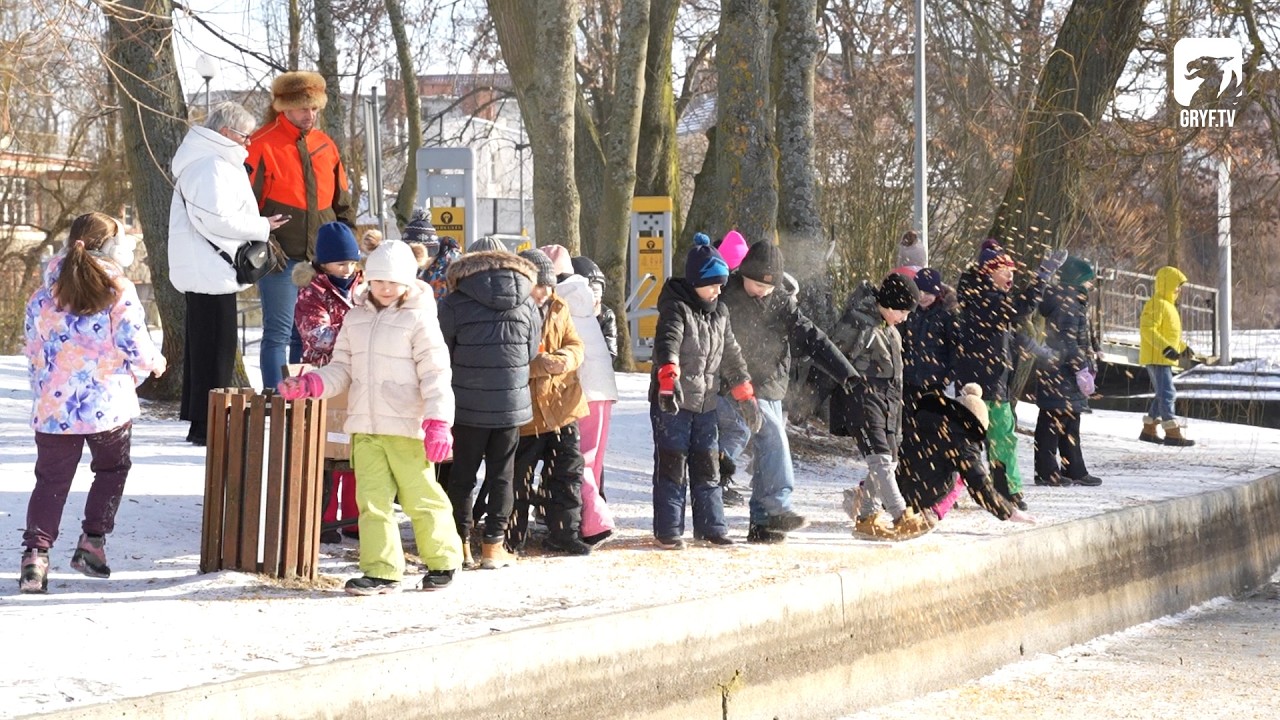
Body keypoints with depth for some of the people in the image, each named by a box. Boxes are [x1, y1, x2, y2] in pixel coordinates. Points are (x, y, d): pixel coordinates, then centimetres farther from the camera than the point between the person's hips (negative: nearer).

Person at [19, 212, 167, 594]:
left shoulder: (42, 297, 6)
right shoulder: (119, 292, -6)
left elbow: (32, 353, 11)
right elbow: (136, 346, -9)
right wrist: (154, 363, 13)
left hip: (53, 409, 2)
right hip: (109, 405, -2)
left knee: (51, 480, 9)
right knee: (112, 470, 21)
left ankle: (35, 552, -7)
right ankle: (92, 541, 13)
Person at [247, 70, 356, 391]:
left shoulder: (325, 146, 13)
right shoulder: (263, 145, -5)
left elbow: (342, 203, 21)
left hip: (321, 259, 6)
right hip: (282, 257, -6)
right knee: (279, 333, -4)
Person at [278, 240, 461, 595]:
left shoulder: (419, 319, -5)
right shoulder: (356, 318, 12)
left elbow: (436, 374, -9)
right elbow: (342, 369, 14)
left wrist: (438, 421, -18)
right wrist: (310, 384, -5)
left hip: (405, 427, -5)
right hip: (364, 427, 5)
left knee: (420, 497, 4)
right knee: (372, 499, 0)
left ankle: (442, 562, 21)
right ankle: (381, 571, 3)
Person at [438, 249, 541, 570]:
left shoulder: (454, 304, -6)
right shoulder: (527, 305, 3)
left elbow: (442, 355, -1)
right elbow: (532, 353, 10)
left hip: (469, 406, -1)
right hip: (512, 402, 2)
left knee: (463, 474, 9)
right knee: (501, 475, 8)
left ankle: (460, 544, 11)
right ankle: (493, 546, 8)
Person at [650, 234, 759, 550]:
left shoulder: (719, 312, 11)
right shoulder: (676, 308, -12)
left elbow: (731, 355, 19)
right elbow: (667, 345, -30)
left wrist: (746, 397, 16)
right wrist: (668, 382, -46)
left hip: (706, 403, 7)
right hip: (672, 403, -7)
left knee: (707, 467, 11)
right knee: (672, 467, -3)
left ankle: (710, 526, 19)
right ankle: (668, 531, 2)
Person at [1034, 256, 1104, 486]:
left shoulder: (1074, 301, 17)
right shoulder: (1067, 303, -17)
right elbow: (1068, 340, -22)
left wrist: (1088, 367, 22)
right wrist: (1082, 369, -21)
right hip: (1060, 371, -11)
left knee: (1070, 424, 14)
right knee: (1052, 421, -5)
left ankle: (1074, 471, 19)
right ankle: (1046, 471, -1)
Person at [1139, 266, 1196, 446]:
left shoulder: (1168, 305, 18)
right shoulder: (1157, 304, -15)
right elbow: (1148, 329, -24)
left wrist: (1182, 346, 27)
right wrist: (1166, 348, -30)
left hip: (1163, 359, 11)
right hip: (1156, 358, -11)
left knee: (1162, 394, 15)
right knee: (1167, 393, -12)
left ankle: (1149, 430, 21)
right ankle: (1172, 433, -14)